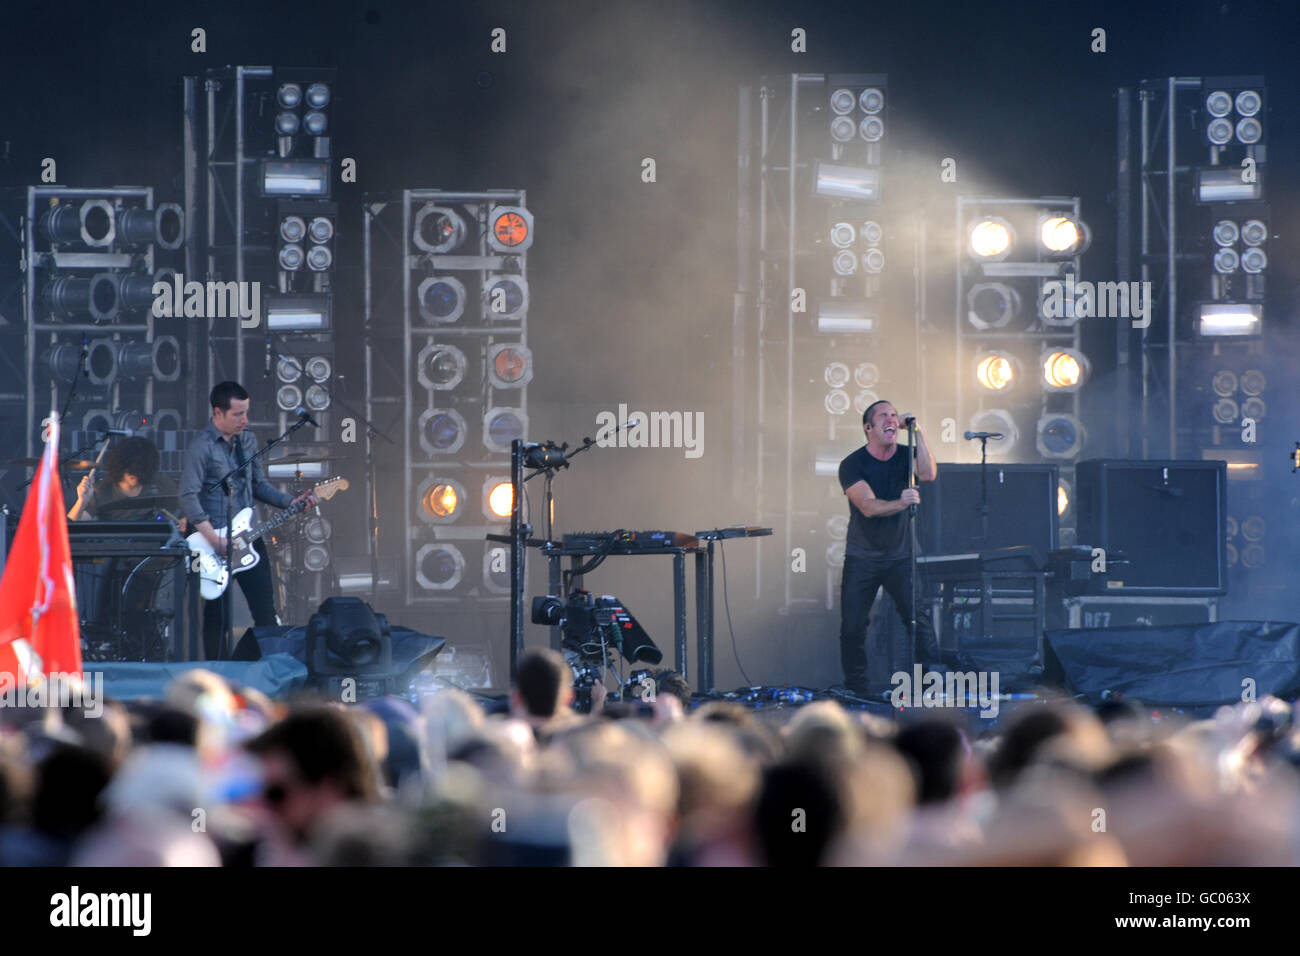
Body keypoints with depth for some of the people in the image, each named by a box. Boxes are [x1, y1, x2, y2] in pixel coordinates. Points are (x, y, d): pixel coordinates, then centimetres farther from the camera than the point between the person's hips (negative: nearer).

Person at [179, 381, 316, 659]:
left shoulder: (248, 441, 11)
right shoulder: (201, 447, -12)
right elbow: (189, 497, -18)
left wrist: (290, 502, 6)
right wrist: (213, 538, -24)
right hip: (215, 539, -6)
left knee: (266, 611, 6)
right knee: (218, 617, -1)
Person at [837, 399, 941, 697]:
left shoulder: (906, 456, 0)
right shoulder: (852, 465, -8)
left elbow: (929, 474, -22)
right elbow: (868, 506, -22)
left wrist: (917, 431, -22)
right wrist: (900, 503, -39)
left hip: (900, 556, 1)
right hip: (862, 558, -1)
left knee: (920, 619, -12)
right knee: (852, 628, -1)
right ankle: (856, 691, 12)